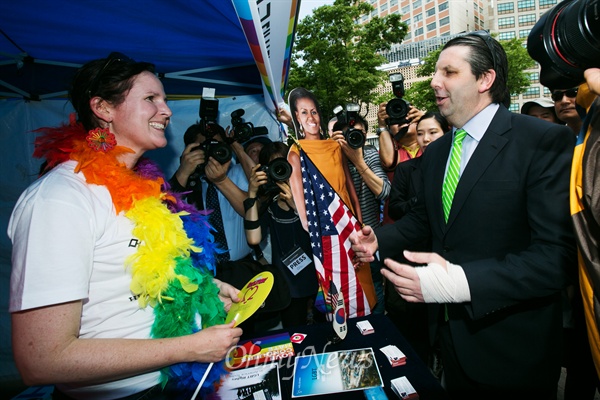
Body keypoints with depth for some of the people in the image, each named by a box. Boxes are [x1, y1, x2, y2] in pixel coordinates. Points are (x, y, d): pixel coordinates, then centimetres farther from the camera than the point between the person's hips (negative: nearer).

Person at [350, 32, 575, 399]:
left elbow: (554, 257, -24)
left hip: (513, 348, -6)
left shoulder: (544, 141, -18)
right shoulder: (435, 152, 5)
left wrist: (461, 282, -35)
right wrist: (379, 240, -2)